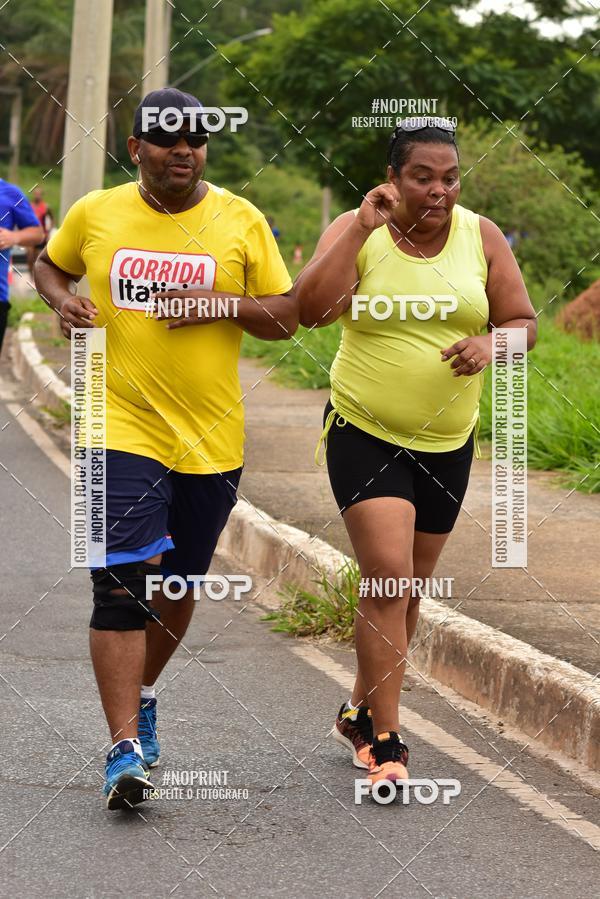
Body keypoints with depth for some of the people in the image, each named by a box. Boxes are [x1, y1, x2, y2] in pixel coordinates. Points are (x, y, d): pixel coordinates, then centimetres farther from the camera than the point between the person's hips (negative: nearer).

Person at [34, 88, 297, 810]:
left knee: (178, 585, 15)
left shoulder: (241, 221, 2)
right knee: (122, 582, -15)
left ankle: (141, 696, 41)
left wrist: (223, 303, -13)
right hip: (121, 426, -2)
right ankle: (124, 748, -13)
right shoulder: (94, 214, 2)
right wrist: (62, 300, -1)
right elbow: (49, 266, 21)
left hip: (210, 438, 2)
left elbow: (286, 319, 4)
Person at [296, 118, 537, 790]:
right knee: (389, 583, -15)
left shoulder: (480, 236, 0)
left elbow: (524, 322, 3)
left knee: (407, 590, 15)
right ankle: (384, 741, -7)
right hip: (364, 434, -4)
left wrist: (490, 342, -19)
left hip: (446, 444, 4)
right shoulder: (355, 231, -8)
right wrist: (362, 229, -26)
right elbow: (311, 310, -22)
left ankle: (361, 711, 34)